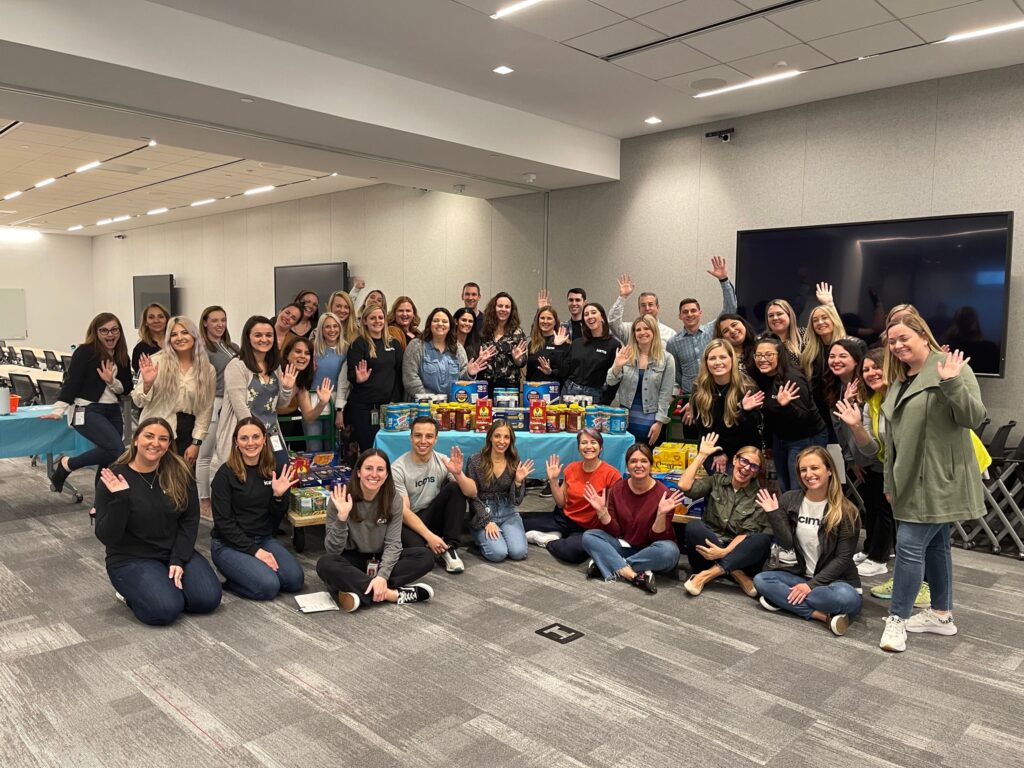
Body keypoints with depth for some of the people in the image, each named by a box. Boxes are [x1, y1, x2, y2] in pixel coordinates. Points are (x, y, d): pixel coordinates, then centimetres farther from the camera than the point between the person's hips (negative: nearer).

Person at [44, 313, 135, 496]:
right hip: (87, 411, -6)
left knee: (109, 461, 7)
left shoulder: (122, 357, 10)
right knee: (116, 449, -22)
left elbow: (127, 389, 9)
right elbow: (71, 382, -11)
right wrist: (58, 410, -20)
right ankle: (67, 464, -1)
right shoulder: (85, 352, -6)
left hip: (113, 412, 6)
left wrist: (111, 381, -11)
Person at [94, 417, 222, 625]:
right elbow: (106, 537, -15)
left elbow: (190, 521, -1)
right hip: (131, 559, -3)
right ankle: (131, 592, 6)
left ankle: (166, 585, 12)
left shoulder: (179, 472, -5)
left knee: (209, 599, -15)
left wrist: (178, 560, -13)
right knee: (165, 609, -26)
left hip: (176, 552, 4)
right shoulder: (113, 478, -13)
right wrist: (120, 499, -29)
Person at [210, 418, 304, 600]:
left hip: (264, 539, 5)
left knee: (295, 579, -16)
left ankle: (255, 569, 9)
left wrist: (279, 496, -14)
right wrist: (254, 550, -18)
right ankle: (230, 582, 3)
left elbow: (276, 520, 7)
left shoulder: (273, 471, 4)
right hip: (229, 544, -5)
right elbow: (223, 522, -13)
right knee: (268, 586, -25)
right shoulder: (226, 473, -11)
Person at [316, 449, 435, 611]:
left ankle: (358, 589, -29)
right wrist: (341, 517, -35)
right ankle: (394, 594, -32)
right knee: (325, 564, -35)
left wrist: (382, 575, -30)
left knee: (425, 557, -20)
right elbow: (333, 550, -19)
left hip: (380, 560, 2)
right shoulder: (340, 499, -16)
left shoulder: (394, 499, -10)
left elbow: (393, 543, -13)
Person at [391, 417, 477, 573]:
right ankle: (439, 550, 2)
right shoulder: (398, 468, -15)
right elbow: (403, 511, -18)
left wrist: (458, 473, -34)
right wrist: (429, 536, -28)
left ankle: (448, 548, -15)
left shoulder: (443, 461, -6)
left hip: (433, 517, 4)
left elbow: (472, 493, -14)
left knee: (456, 488, -21)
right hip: (408, 521, -4)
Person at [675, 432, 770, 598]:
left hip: (737, 554, 0)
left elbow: (747, 533, -9)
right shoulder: (716, 482, 4)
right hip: (708, 548, 0)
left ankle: (707, 575, -30)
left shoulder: (758, 497, 0)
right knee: (693, 526, -30)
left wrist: (724, 552, -25)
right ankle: (737, 576, -25)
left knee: (763, 540, -30)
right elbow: (684, 486, -12)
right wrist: (702, 455, -7)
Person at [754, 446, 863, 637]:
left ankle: (783, 598, -24)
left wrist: (812, 585, -19)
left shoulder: (846, 510, -11)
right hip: (802, 576, 5)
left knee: (847, 598, -37)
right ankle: (822, 615, -27)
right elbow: (787, 544, -5)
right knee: (761, 580, -20)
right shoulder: (790, 500, -1)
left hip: (836, 580, -5)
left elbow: (843, 558, -12)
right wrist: (774, 514, -18)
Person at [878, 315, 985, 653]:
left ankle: (898, 618, 1)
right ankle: (942, 614, 27)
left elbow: (974, 418, -18)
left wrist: (951, 384, -34)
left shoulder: (951, 366, -10)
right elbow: (892, 435, 17)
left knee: (910, 544, -8)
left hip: (938, 479, -8)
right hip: (913, 480, 8)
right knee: (934, 543, 16)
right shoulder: (899, 380, 14)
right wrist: (891, 481, 18)